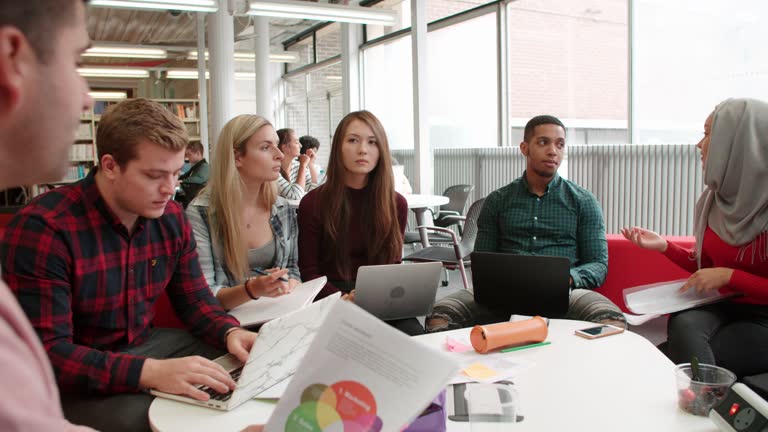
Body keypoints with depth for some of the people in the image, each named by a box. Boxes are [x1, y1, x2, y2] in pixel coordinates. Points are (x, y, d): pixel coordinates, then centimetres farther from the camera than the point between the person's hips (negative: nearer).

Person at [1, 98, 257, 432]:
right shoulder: (41, 228, -23)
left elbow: (193, 297, 6)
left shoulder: (171, 218, -3)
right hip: (74, 381, -6)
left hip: (146, 346, 6)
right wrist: (150, 372, -40)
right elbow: (45, 351, -27)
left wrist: (230, 332, -16)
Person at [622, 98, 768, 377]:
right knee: (683, 326, -29)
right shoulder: (714, 198, 6)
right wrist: (664, 247, 5)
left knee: (688, 359, -28)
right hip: (720, 308, 5)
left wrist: (728, 275, -18)